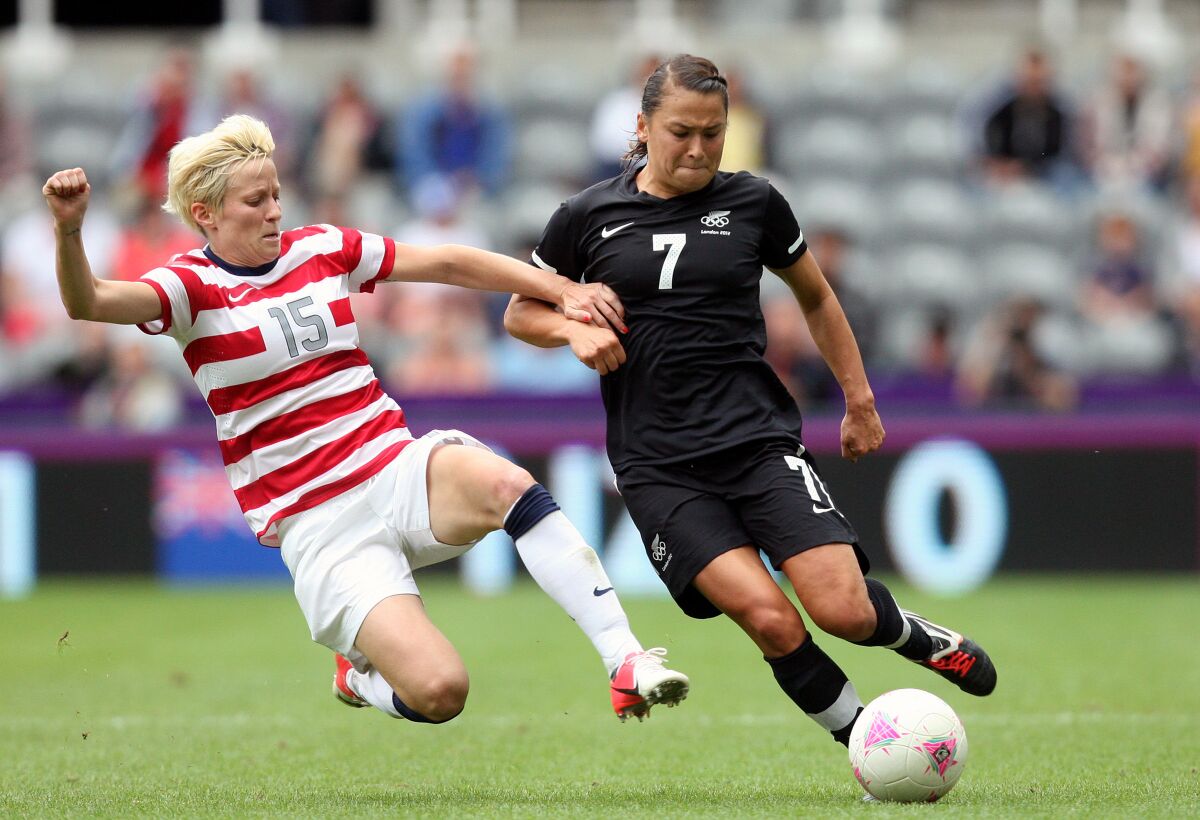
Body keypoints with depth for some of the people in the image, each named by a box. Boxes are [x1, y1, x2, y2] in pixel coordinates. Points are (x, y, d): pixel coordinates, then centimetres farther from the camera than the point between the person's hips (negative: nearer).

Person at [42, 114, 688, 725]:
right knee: (438, 692, -23)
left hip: (400, 471, 4)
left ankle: (627, 663, -30)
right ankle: (363, 673, 15)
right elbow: (89, 303, -22)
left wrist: (563, 291, 9)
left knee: (505, 483, -33)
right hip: (319, 526, -4)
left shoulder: (321, 249, 11)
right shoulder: (193, 286, -3)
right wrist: (69, 230, -42)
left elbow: (450, 264, 16)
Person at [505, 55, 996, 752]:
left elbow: (817, 299, 21)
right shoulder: (588, 218, 4)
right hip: (657, 466, -1)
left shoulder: (754, 203, 6)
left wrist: (860, 400, 20)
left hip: (760, 437, 1)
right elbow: (521, 312, 15)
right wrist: (573, 329, -6)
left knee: (844, 612, -16)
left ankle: (919, 637, 20)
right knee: (770, 621, -21)